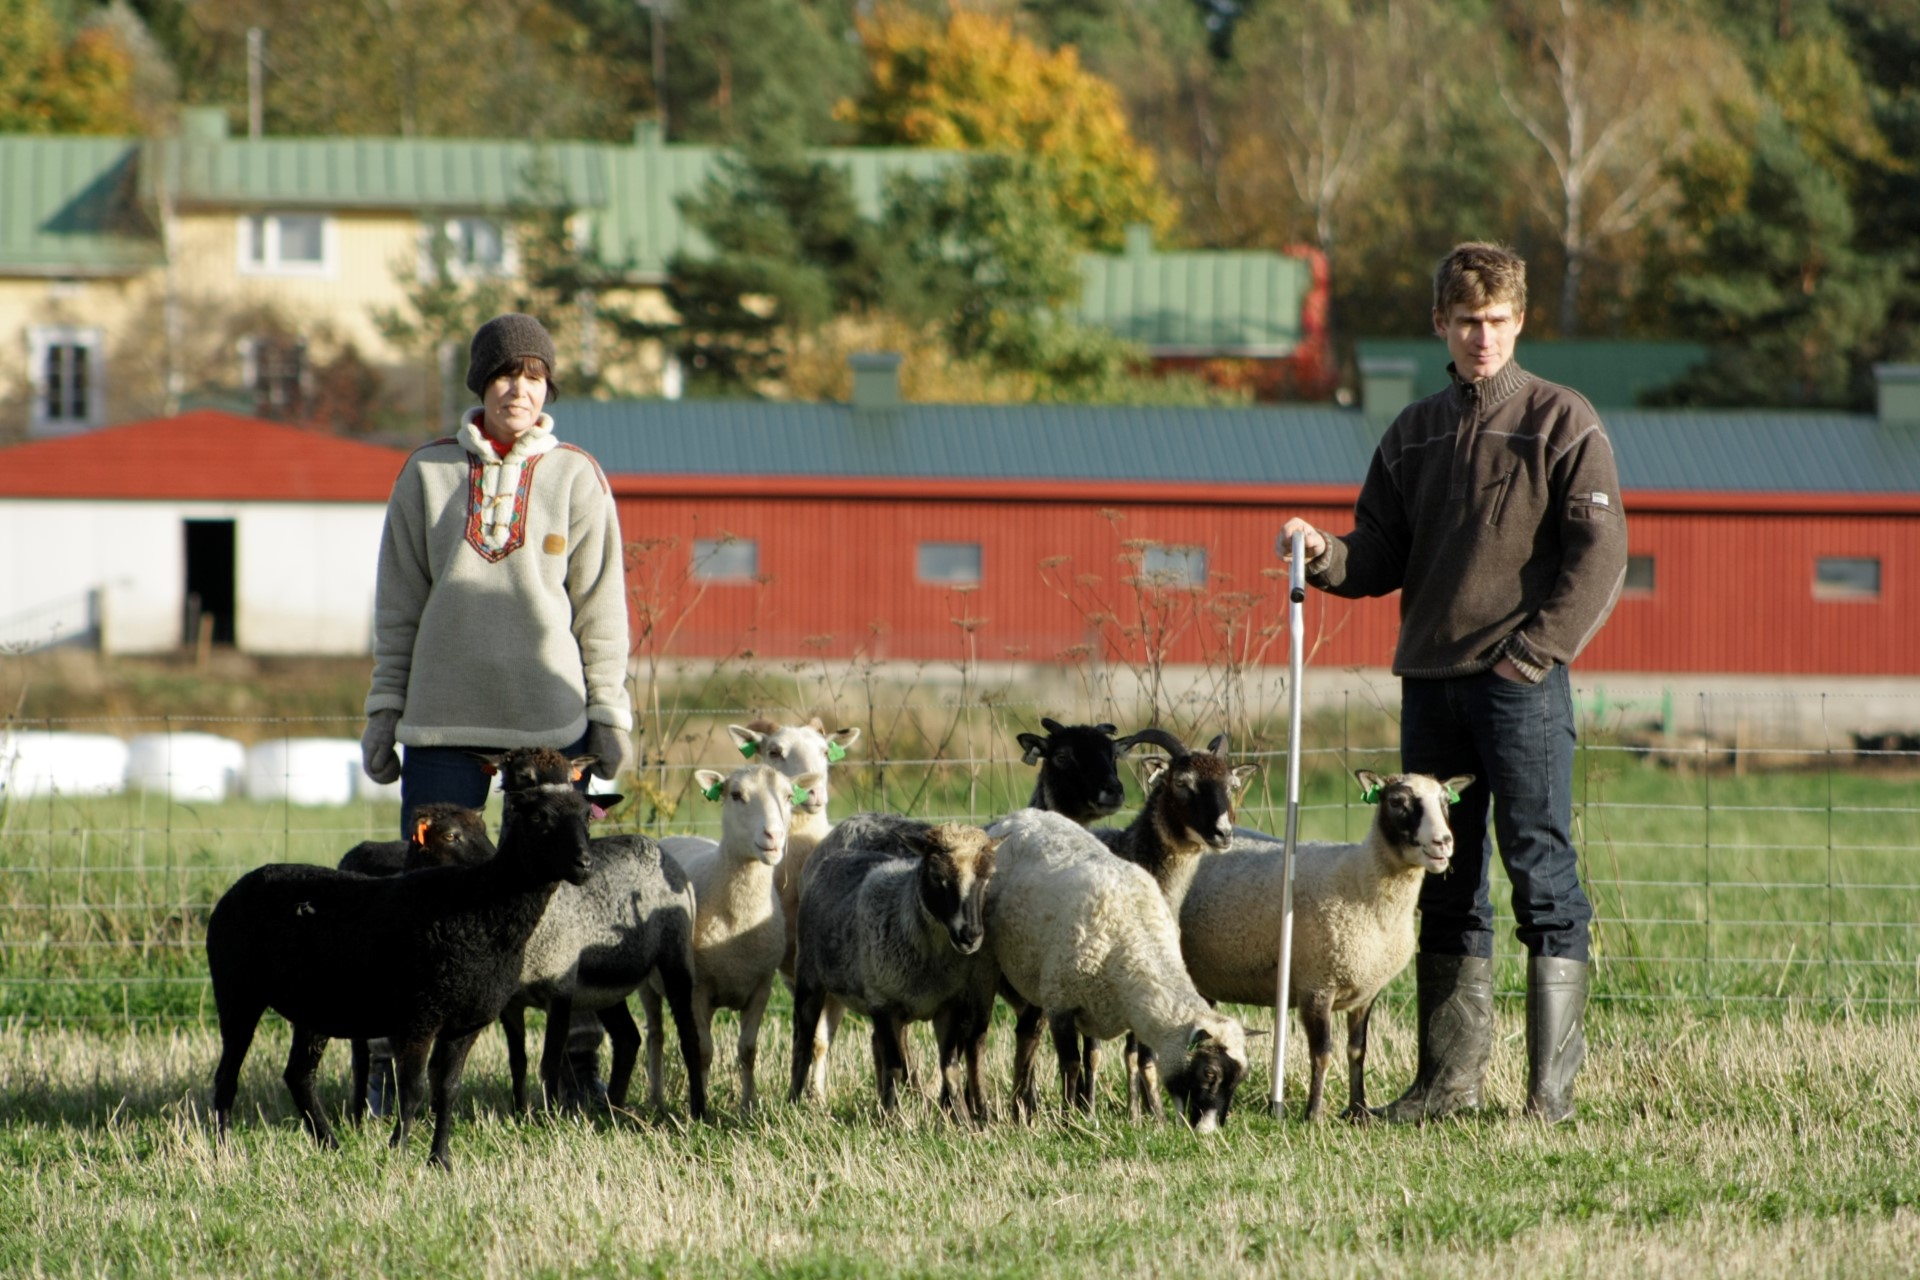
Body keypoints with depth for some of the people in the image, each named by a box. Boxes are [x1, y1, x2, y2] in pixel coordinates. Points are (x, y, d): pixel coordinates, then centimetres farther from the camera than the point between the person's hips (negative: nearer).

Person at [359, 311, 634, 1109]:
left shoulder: (576, 480, 6)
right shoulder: (429, 475, 8)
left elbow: (601, 609, 6)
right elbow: (399, 606, 9)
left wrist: (609, 714, 1)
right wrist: (383, 713, 5)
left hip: (550, 714, 0)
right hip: (444, 716, 0)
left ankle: (581, 1058, 6)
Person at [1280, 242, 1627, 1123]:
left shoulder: (1561, 423, 0)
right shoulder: (1414, 434, 15)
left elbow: (1599, 556, -6)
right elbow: (1382, 560, 16)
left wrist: (1532, 653, -13)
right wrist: (1323, 555, -5)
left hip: (1523, 684, -5)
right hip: (1430, 680, 6)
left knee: (1542, 871, -7)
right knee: (1444, 887, 7)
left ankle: (1553, 1082, -8)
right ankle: (1449, 1076, 11)